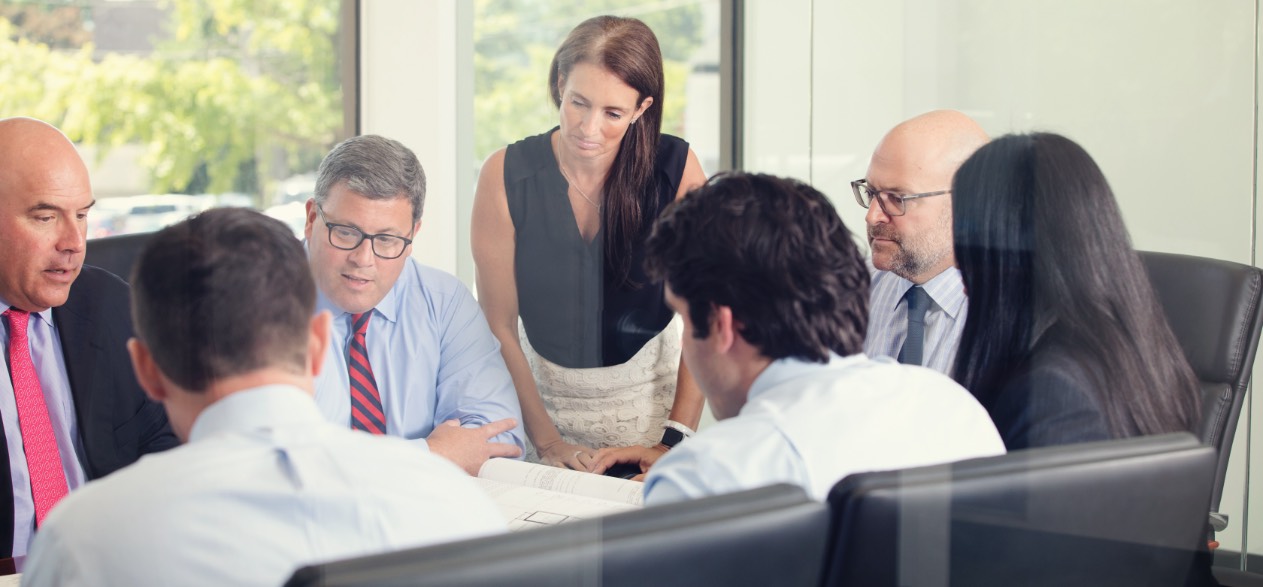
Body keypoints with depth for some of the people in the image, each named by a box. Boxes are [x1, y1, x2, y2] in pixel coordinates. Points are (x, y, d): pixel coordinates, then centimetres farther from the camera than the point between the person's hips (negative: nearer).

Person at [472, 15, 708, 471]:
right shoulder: (506, 176, -12)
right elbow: (498, 326, -9)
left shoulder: (675, 169, -12)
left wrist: (676, 439, -18)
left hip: (648, 396, 0)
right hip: (543, 394, 0)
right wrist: (545, 440, -15)